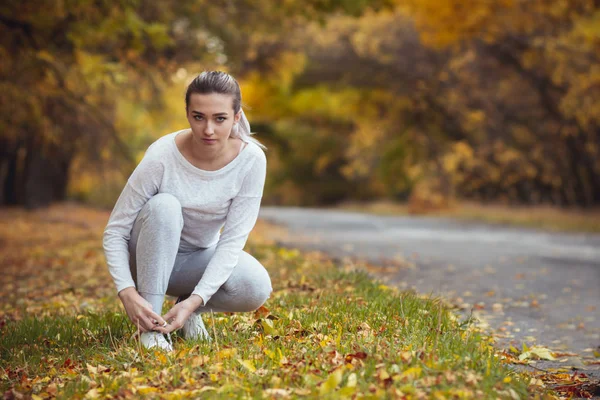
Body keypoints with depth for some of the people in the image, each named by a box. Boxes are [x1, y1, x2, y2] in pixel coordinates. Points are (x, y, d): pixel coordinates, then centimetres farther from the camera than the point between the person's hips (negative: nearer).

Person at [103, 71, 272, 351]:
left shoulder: (251, 160, -22)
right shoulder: (161, 157, -27)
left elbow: (233, 240, -21)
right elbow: (114, 233, -21)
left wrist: (195, 300, -32)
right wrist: (128, 293, -36)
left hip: (200, 258, 2)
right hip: (152, 257, -1)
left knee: (256, 288, -29)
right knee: (163, 205, -34)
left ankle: (191, 308, 3)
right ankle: (149, 325, -24)